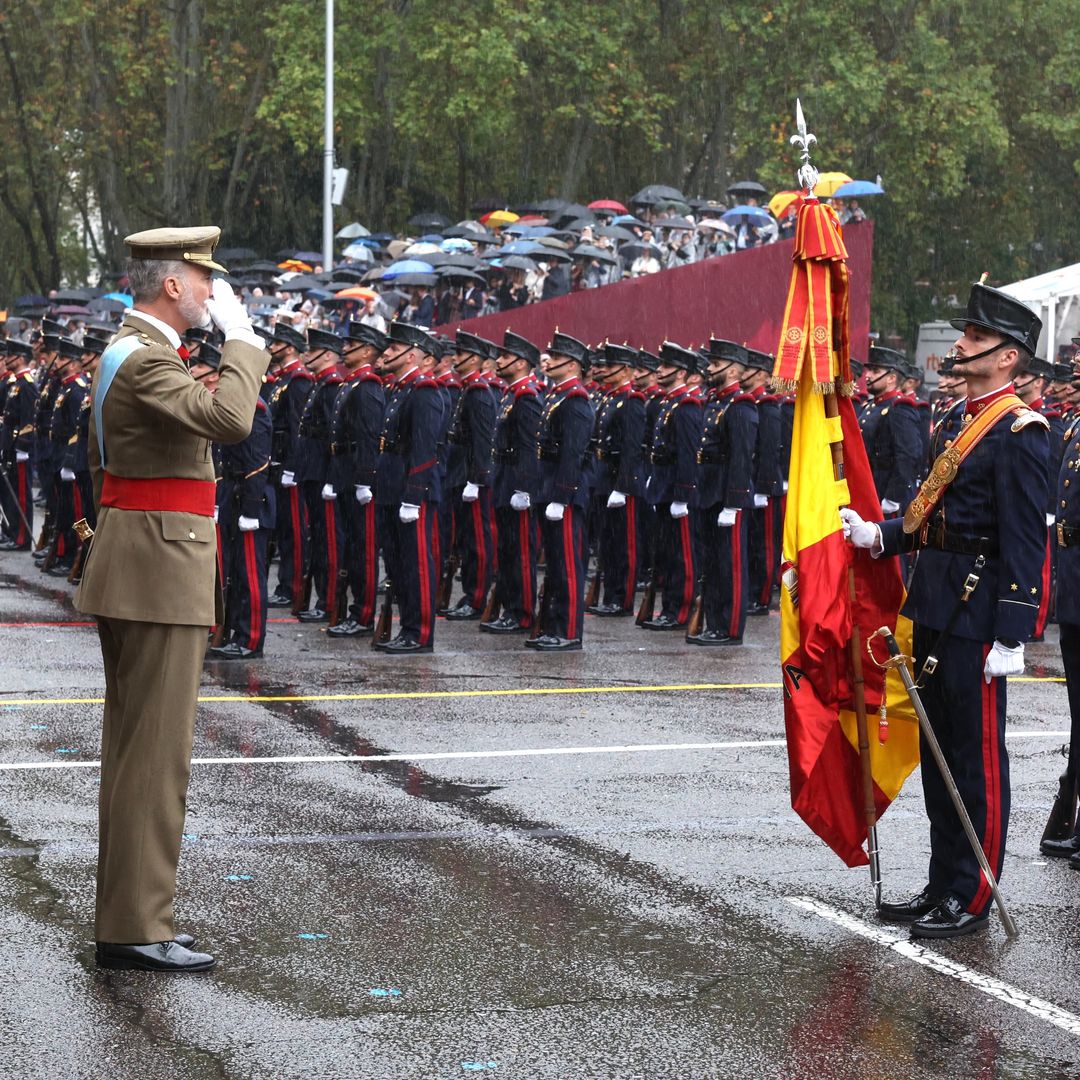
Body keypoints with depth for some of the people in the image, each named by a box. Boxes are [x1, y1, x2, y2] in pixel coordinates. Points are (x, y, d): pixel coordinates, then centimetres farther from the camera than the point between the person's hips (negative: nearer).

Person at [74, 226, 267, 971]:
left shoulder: (127, 352, 16)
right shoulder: (146, 360, -18)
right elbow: (229, 418, -33)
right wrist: (241, 337, -20)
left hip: (135, 570, 11)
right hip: (160, 574, -11)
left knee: (135, 748, 14)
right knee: (156, 750, -8)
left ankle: (127, 914, 20)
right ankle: (137, 928, -6)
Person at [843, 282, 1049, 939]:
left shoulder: (1018, 434, -14)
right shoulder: (971, 423, 16)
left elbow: (1024, 544, -18)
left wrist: (1011, 636, -21)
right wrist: (880, 536, 3)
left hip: (976, 616, -10)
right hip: (939, 611, 10)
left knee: (977, 757, -1)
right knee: (940, 753, 15)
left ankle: (973, 901, 6)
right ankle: (944, 888, 24)